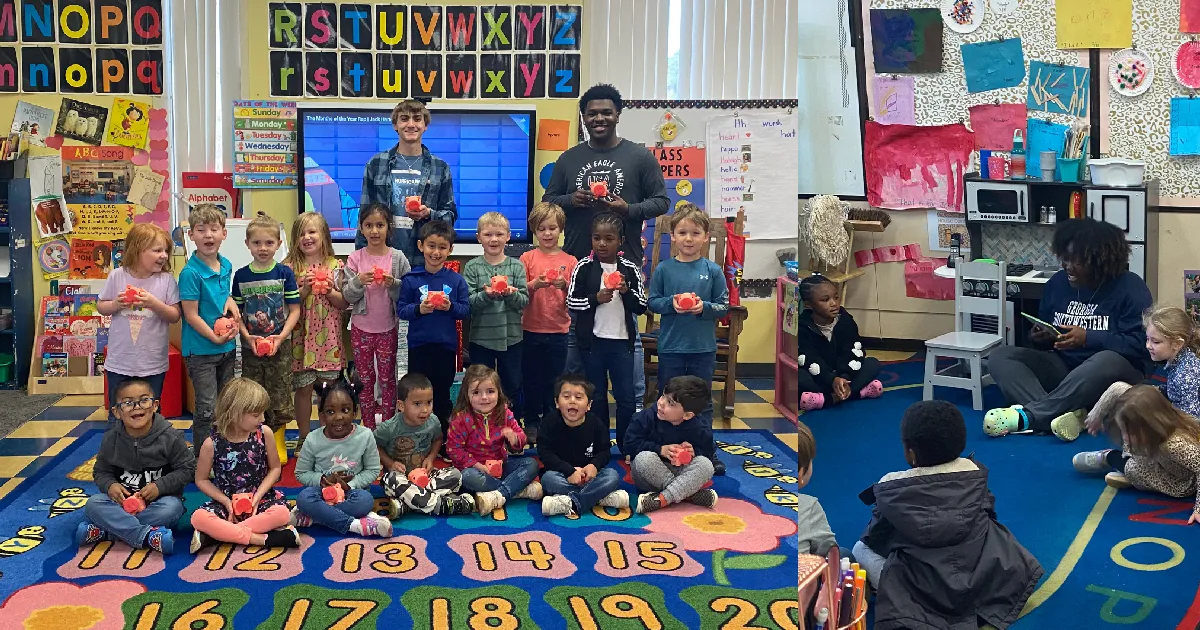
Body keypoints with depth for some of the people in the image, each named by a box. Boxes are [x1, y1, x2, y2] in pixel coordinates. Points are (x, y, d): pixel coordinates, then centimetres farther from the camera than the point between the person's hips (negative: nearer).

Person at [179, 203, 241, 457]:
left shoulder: (226, 266, 5)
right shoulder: (190, 272, -17)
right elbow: (191, 315, -17)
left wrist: (230, 301, 2)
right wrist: (215, 337, -21)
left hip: (227, 348, 7)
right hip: (201, 349, -7)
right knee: (207, 409, -3)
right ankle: (202, 459, 9)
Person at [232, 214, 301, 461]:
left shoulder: (285, 273, -3)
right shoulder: (241, 276, 1)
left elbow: (294, 310, -3)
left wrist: (280, 337, -14)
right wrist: (248, 337, -12)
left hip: (280, 345, -1)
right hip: (250, 346, 1)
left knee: (279, 396, 4)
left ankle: (278, 444, 17)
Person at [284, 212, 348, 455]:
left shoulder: (335, 266, 3)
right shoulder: (291, 267, 0)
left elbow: (344, 303, 3)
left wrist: (330, 291, -14)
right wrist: (304, 290, -17)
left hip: (328, 336, 1)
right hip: (302, 336, -1)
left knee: (330, 385, 6)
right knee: (303, 387, 5)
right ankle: (304, 437, 17)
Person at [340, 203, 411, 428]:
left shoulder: (398, 258, -4)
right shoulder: (355, 259, -3)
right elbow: (347, 296, -4)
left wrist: (393, 284, -23)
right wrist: (359, 281, -23)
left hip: (388, 327, -1)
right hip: (361, 328, 1)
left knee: (387, 379, 7)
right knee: (365, 379, 10)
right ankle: (368, 427, 21)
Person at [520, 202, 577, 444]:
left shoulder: (569, 261, 2)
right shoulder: (527, 258, 1)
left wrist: (564, 285, -19)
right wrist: (535, 284, -21)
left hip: (559, 331, 0)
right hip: (532, 330, 0)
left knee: (554, 381, 7)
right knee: (532, 380, 7)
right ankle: (532, 424, 18)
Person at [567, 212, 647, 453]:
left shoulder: (630, 269, 1)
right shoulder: (584, 266, -3)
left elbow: (641, 306, 2)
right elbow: (571, 301, -4)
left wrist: (626, 291, -15)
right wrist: (596, 298, -18)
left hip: (621, 340, 1)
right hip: (592, 340, -1)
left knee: (626, 396, 3)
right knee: (597, 395, 11)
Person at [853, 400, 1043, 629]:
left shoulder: (891, 486, -8)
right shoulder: (975, 472, 1)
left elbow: (875, 538, 4)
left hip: (922, 590, -4)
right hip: (981, 579, 4)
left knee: (861, 548, 17)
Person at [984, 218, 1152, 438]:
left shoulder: (1129, 288, -8)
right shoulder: (1057, 282, 7)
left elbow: (1140, 344, -17)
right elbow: (1045, 337, 16)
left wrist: (1088, 338, -23)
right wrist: (1040, 336, -8)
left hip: (1114, 375, -5)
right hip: (1062, 367, 5)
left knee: (1108, 361, -41)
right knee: (999, 356, -17)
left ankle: (1028, 416, -44)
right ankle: (1064, 413, -40)